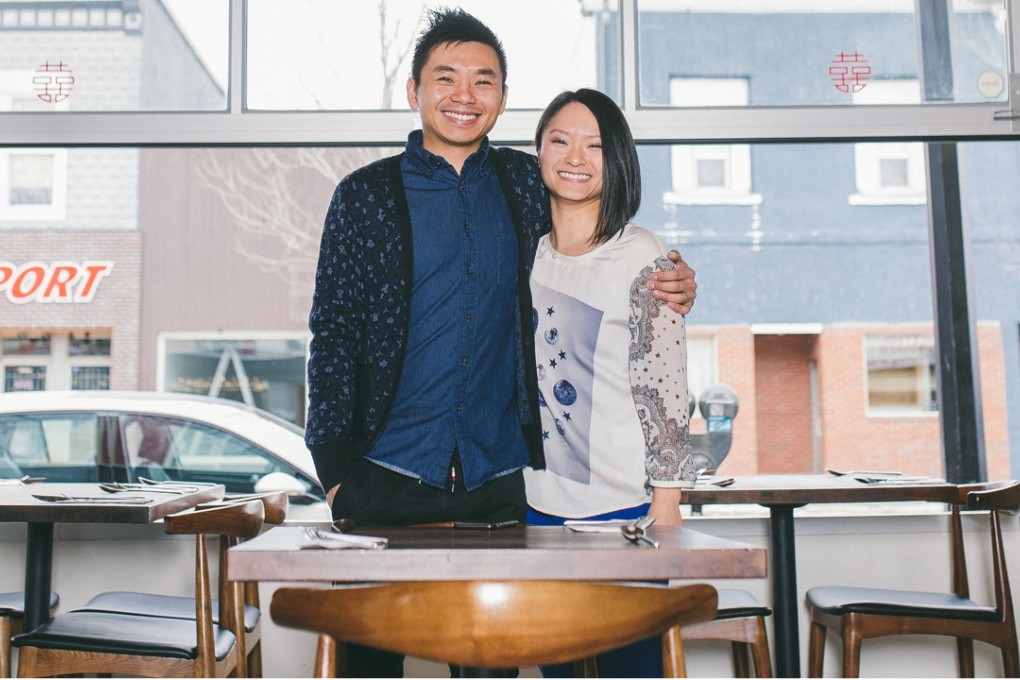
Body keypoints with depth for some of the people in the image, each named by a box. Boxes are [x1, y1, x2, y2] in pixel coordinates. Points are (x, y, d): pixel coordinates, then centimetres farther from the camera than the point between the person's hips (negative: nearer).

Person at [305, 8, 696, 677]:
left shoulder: (528, 185, 7)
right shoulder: (366, 194, 2)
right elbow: (332, 334, 1)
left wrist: (671, 287, -4)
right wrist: (335, 469, -5)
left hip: (500, 479, 2)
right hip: (389, 476, -1)